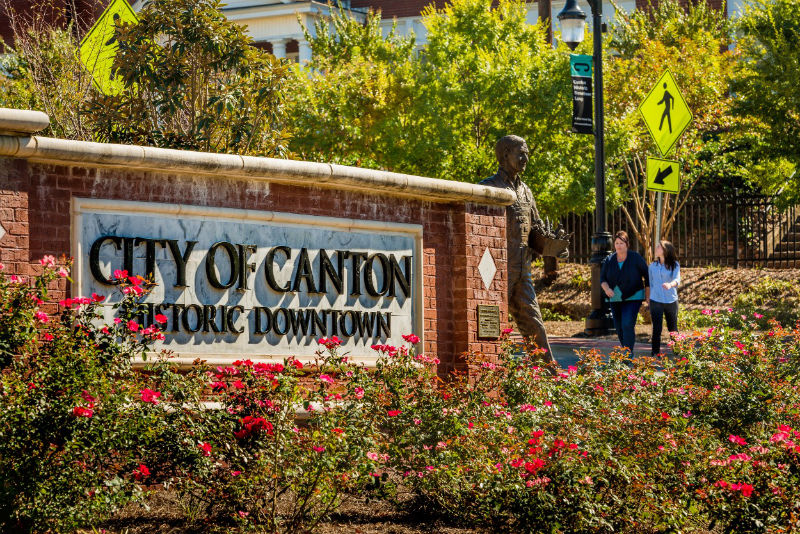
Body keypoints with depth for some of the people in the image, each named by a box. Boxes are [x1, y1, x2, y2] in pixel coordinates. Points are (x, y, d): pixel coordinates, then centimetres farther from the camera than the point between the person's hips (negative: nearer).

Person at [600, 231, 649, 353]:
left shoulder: (636, 258, -7)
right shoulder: (609, 260, 2)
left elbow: (647, 275, 1)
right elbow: (602, 279, 2)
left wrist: (648, 296, -1)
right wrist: (607, 289, -20)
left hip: (632, 297, -5)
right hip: (615, 299, 5)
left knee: (628, 325, -19)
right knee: (619, 328, 9)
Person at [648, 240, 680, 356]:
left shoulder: (674, 265, -2)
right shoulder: (653, 266, 8)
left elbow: (677, 279, -17)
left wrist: (670, 284, -38)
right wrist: (651, 296, 11)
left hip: (671, 300, -1)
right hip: (656, 301, 1)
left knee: (672, 328, 11)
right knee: (656, 328, -8)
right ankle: (655, 353, -4)